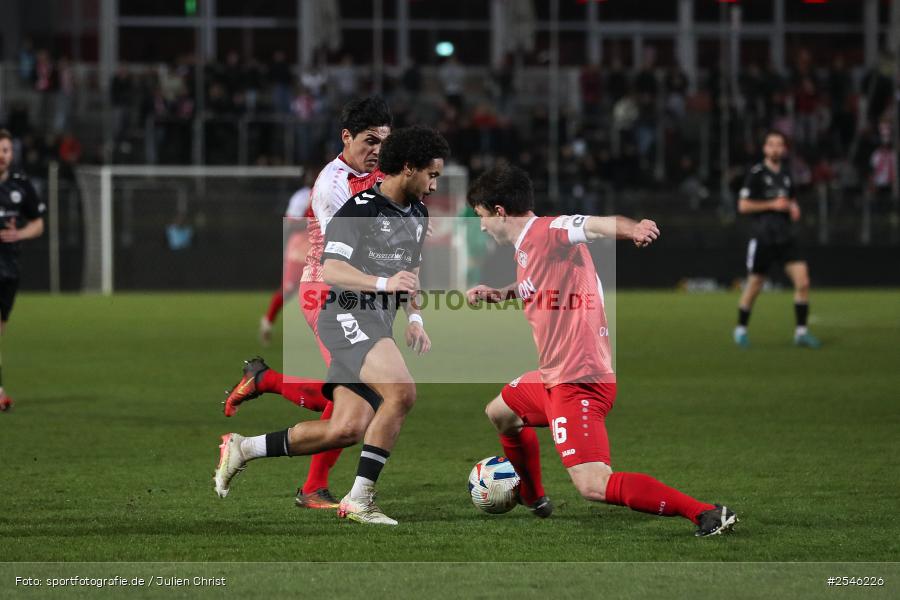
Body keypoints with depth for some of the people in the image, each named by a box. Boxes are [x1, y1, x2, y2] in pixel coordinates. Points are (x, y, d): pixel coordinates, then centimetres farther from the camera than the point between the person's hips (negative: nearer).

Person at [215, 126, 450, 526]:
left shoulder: (418, 214, 17)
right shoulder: (360, 208, -11)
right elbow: (330, 271, -20)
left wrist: (414, 318, 17)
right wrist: (384, 283, -33)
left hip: (378, 324, 9)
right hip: (348, 316, -9)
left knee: (346, 430, -2)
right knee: (402, 392, -29)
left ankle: (243, 448, 14)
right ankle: (358, 500, -23)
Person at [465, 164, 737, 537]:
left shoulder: (547, 231, -14)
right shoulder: (524, 249, 16)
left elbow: (599, 225, -33)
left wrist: (633, 229, -54)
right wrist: (499, 294, 29)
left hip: (578, 382, -11)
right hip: (553, 378, 11)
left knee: (594, 486, -21)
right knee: (499, 413, 34)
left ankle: (707, 515, -25)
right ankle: (533, 499, 53)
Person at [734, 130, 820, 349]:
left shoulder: (785, 175, 13)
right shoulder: (756, 173, -5)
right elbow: (743, 206, -9)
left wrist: (794, 208, 5)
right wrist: (772, 205, -14)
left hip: (785, 237, 5)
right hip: (763, 238, -5)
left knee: (803, 281, -9)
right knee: (754, 286, 3)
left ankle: (801, 332, -2)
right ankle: (741, 329, 23)